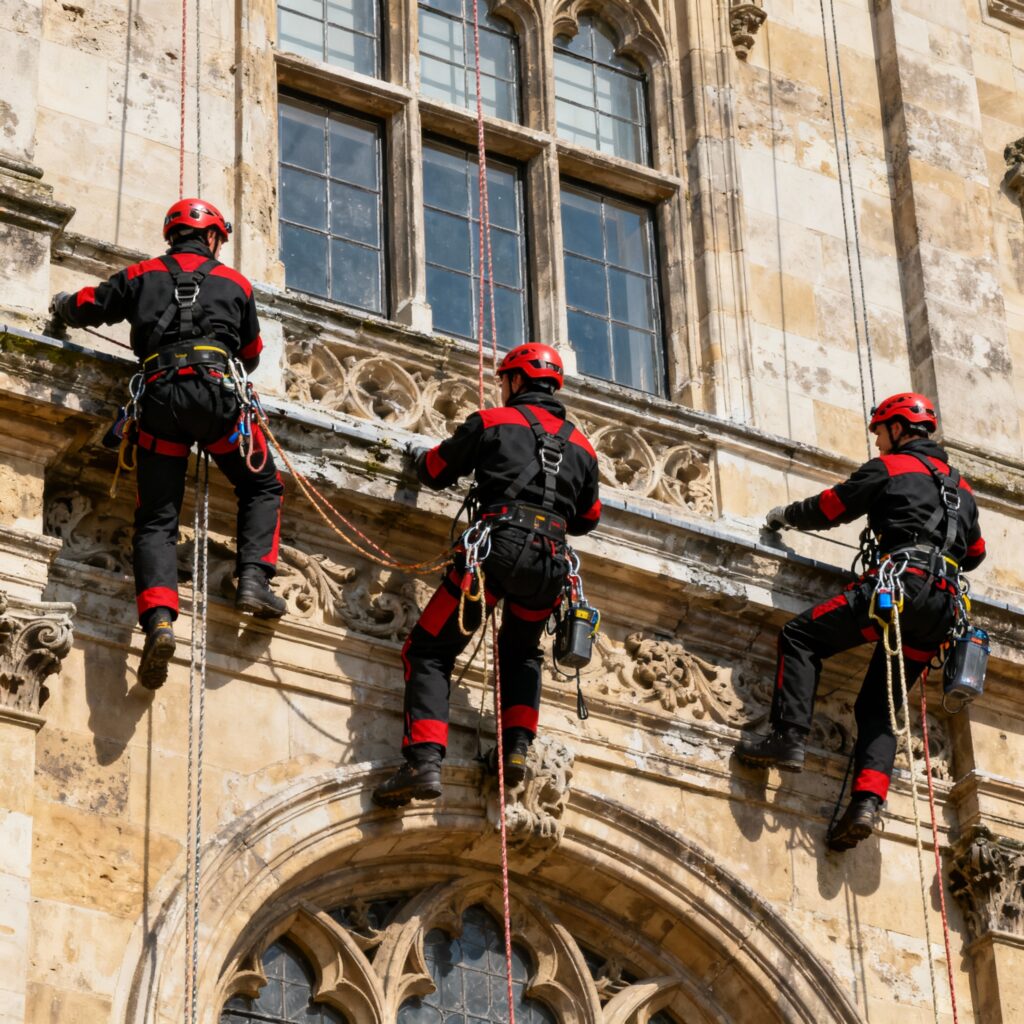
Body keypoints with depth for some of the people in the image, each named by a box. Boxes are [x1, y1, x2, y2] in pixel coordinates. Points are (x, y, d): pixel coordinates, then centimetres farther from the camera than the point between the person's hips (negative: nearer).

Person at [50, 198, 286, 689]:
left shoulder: (142, 275, 19)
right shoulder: (234, 283, 20)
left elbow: (85, 307, 27)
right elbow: (252, 356, 30)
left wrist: (61, 304, 50)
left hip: (159, 396, 1)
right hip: (214, 390, -1)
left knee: (156, 519, -1)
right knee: (262, 485, 20)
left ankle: (158, 619, -22)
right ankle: (253, 579, 0)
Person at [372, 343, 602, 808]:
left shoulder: (490, 422, 11)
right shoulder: (581, 447, 22)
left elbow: (434, 471, 21)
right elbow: (588, 518, 33)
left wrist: (426, 456, 44)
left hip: (497, 547, -4)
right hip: (550, 564, 4)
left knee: (429, 652, 1)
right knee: (521, 653, 31)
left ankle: (424, 762, -18)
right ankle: (517, 746, 11)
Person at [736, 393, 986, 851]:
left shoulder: (889, 467, 9)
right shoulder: (960, 485, 28)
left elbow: (831, 507, 14)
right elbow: (975, 552, 35)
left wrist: (786, 515, 31)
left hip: (901, 583, -7)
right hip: (943, 606, 7)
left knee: (801, 637, -1)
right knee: (878, 706, 7)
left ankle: (788, 736, -18)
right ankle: (867, 801, -13)